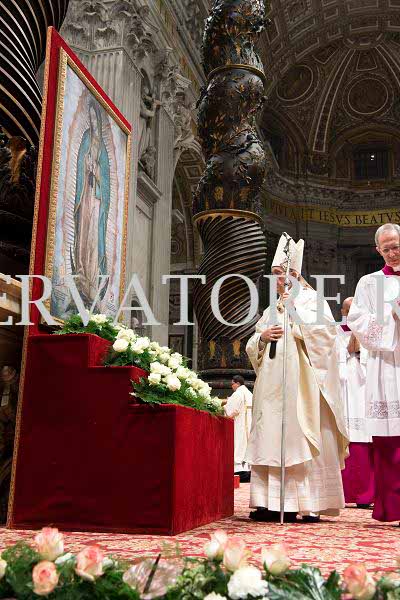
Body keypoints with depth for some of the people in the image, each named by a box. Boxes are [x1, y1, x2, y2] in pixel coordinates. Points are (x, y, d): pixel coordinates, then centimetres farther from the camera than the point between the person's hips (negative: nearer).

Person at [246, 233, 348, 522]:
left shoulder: (311, 299, 7)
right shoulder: (271, 309, 23)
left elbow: (325, 331, -9)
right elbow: (252, 347, 21)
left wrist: (296, 308, -10)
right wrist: (263, 336, -1)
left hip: (301, 382, -6)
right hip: (272, 384, 6)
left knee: (302, 439, -9)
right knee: (271, 439, 0)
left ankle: (310, 504, -4)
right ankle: (273, 502, 3)